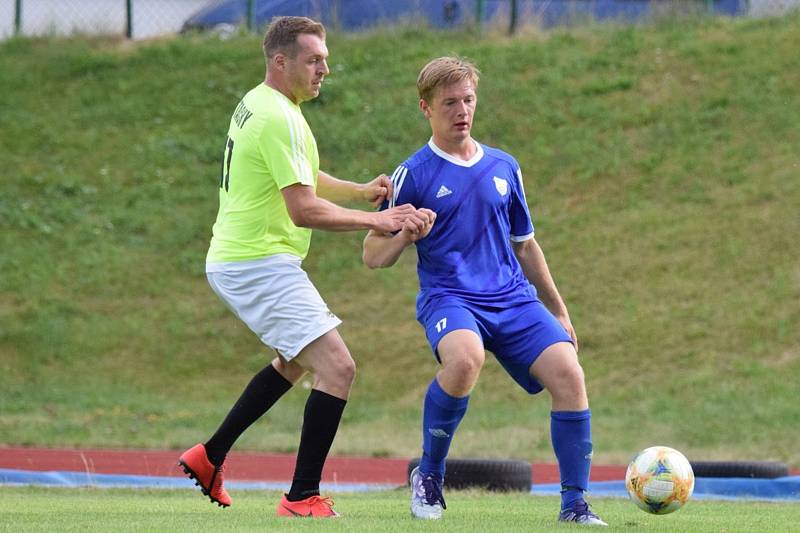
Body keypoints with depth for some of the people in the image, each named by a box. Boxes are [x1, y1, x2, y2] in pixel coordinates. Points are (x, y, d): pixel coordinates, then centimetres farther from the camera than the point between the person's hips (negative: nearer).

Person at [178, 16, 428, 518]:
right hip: (261, 264, -11)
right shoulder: (280, 118, -19)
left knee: (296, 361, 30)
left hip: (234, 262, 11)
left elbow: (299, 178, 25)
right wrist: (375, 220, -15)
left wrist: (360, 190, 9)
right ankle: (302, 498, -15)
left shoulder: (256, 104, 13)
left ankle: (211, 456, 32)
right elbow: (303, 209, -23)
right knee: (337, 367, -15)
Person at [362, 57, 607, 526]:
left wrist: (558, 312, 24)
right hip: (449, 297, -4)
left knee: (568, 375, -20)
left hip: (513, 298, 4)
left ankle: (575, 504, -9)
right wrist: (404, 237, -20)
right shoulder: (413, 175, 2)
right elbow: (373, 256, 2)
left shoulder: (504, 167, 14)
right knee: (465, 358, -37)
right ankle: (429, 476, -14)